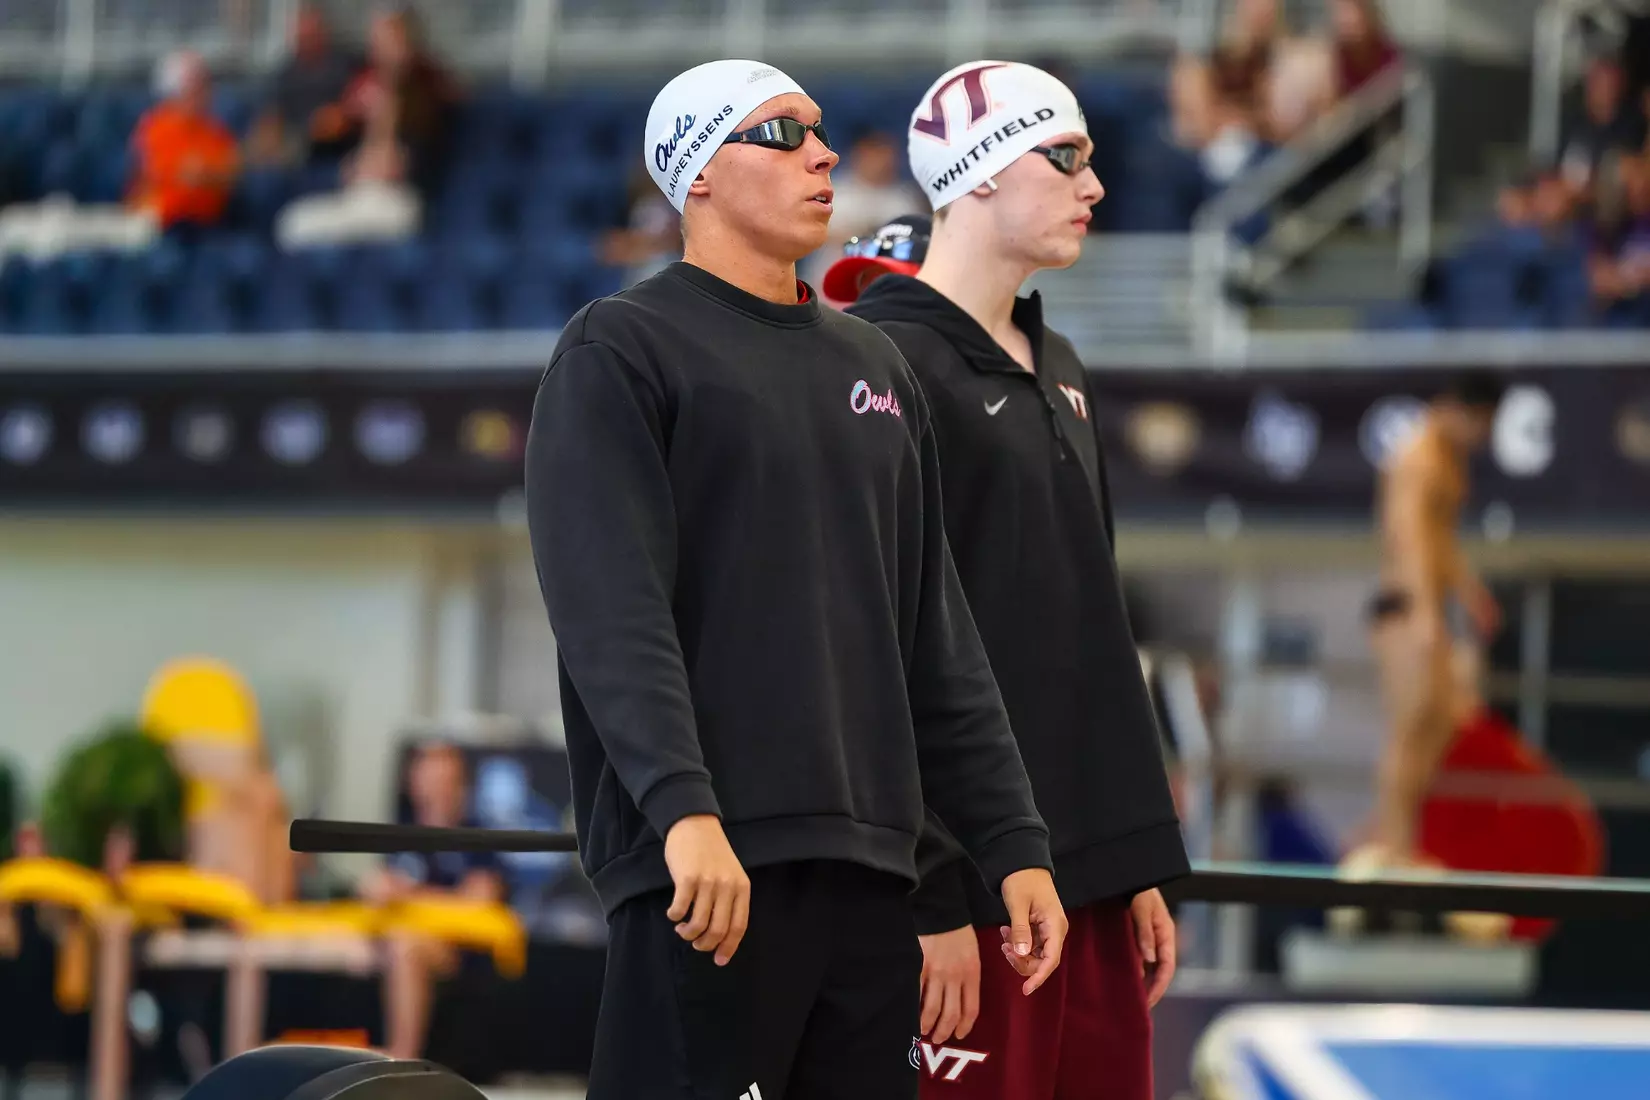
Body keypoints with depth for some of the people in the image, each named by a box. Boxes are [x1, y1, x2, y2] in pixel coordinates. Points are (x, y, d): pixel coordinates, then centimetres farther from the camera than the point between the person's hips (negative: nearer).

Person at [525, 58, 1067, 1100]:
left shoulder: (875, 367, 20)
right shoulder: (621, 350, 0)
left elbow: (940, 646, 20)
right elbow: (613, 613, -13)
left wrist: (1014, 842, 13)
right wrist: (682, 807, -25)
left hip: (869, 867, 7)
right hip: (708, 862, -7)